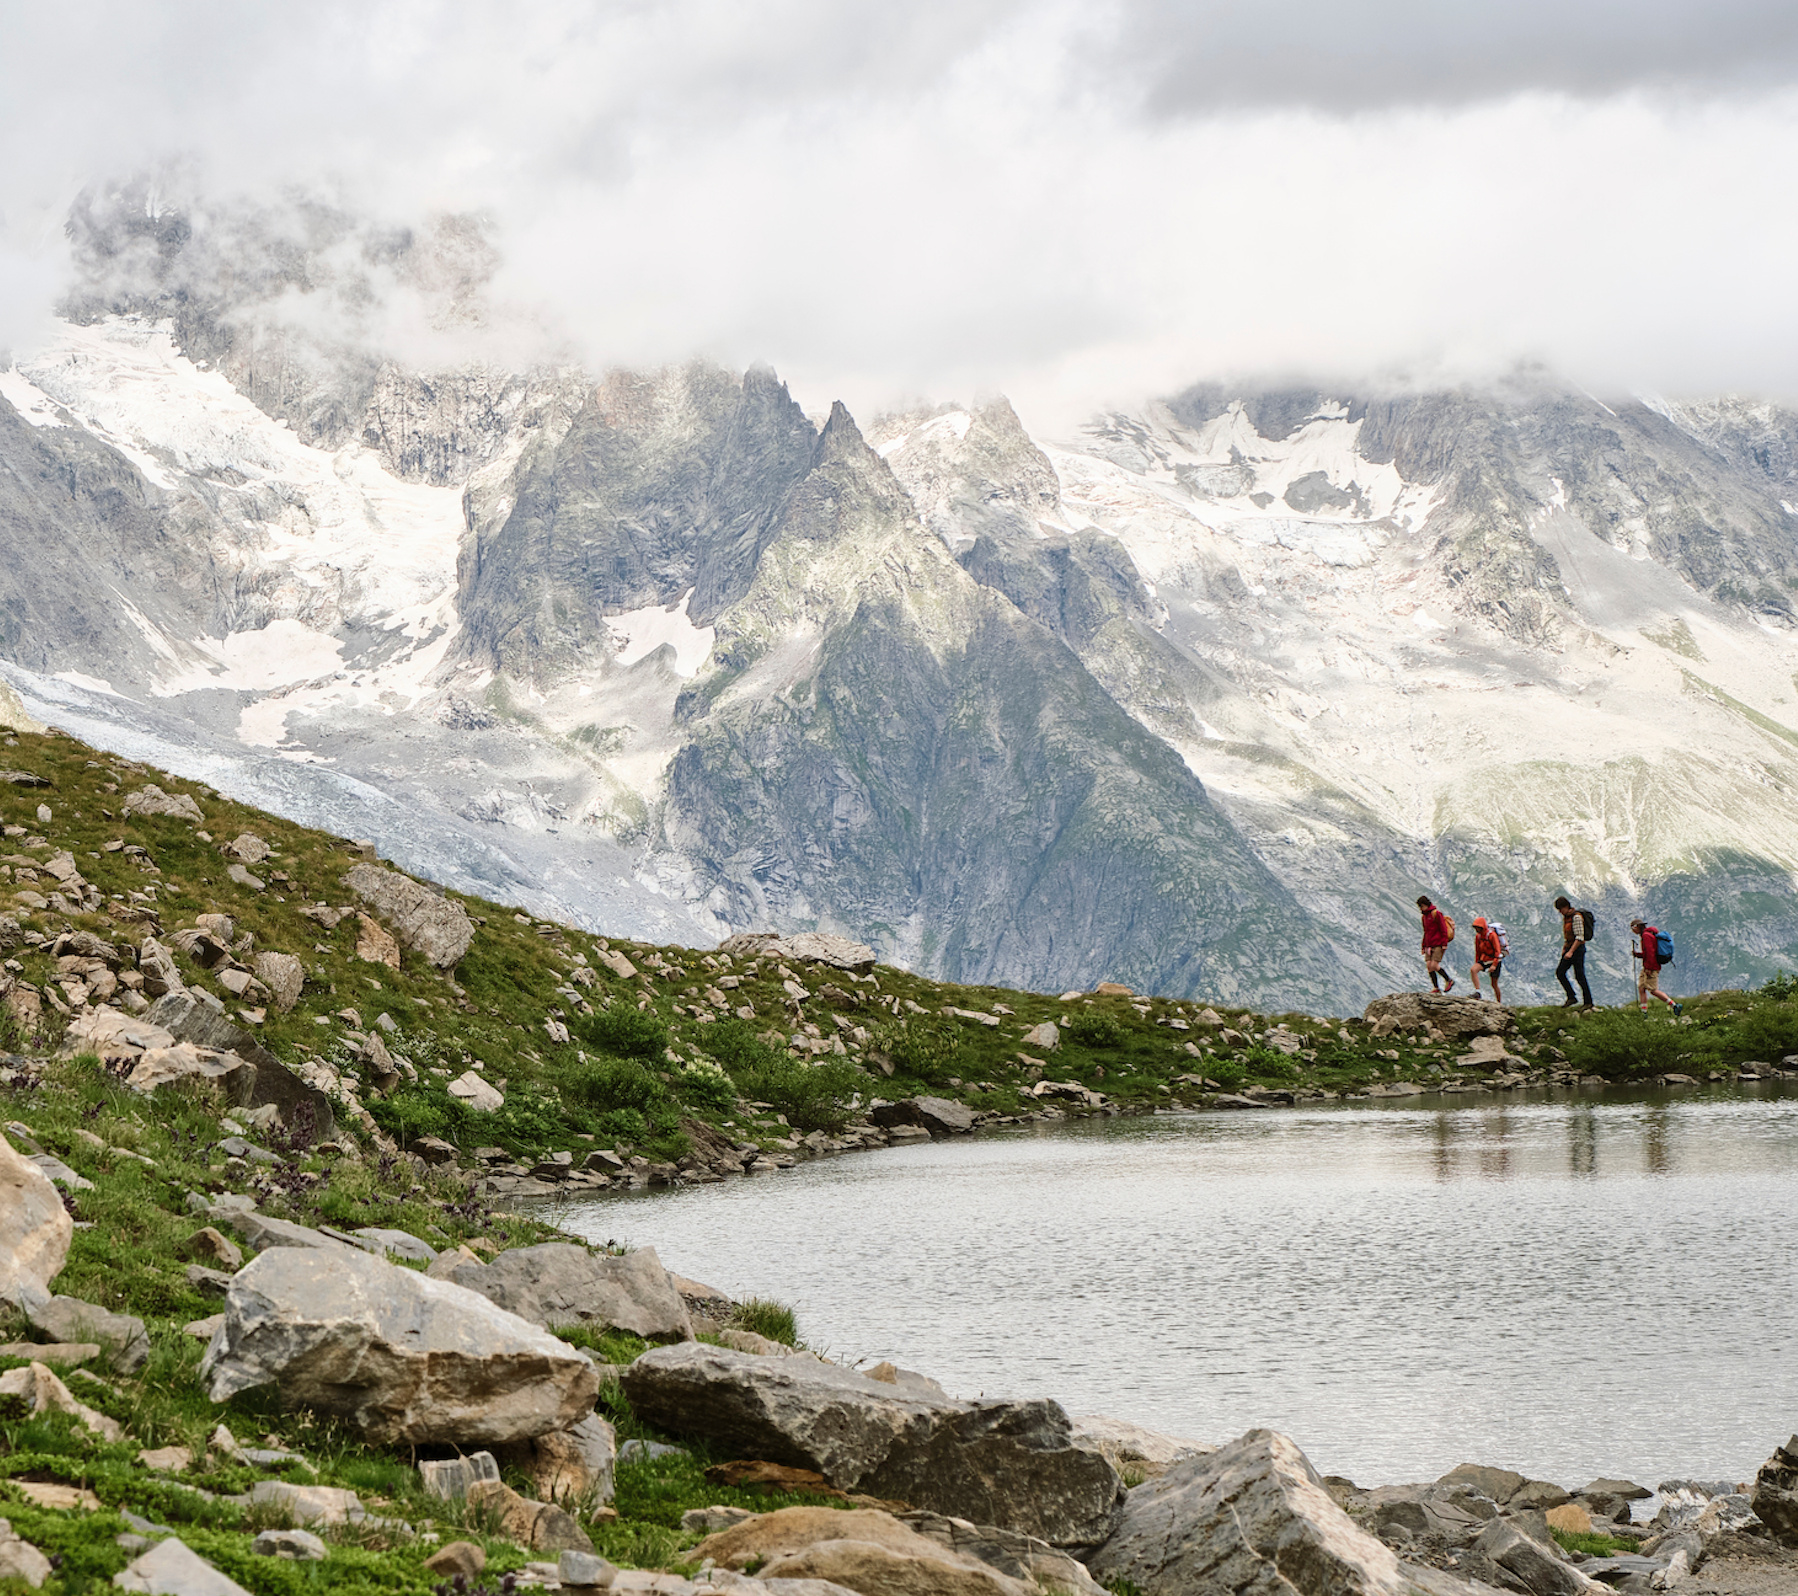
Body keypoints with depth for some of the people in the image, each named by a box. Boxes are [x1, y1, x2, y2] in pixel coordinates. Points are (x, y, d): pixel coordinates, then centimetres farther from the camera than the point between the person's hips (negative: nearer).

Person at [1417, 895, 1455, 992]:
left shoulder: (1436, 914, -8)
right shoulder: (1424, 916, 18)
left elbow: (1443, 930, -11)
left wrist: (1444, 944, -16)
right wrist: (1424, 947, 22)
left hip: (1438, 945, -8)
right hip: (1429, 946, 8)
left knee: (1434, 965, -15)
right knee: (1428, 965, -4)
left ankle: (1449, 980, 4)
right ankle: (1436, 988, -1)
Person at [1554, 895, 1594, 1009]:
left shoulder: (1576, 917, -17)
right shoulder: (1565, 917, 12)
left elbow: (1579, 937, -22)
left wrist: (1571, 952, -26)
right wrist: (1564, 949, 16)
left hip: (1578, 948, -9)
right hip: (1569, 949, 9)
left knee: (1579, 976, -6)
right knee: (1560, 972, 2)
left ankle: (1588, 1002, 1)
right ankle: (1571, 997, 6)